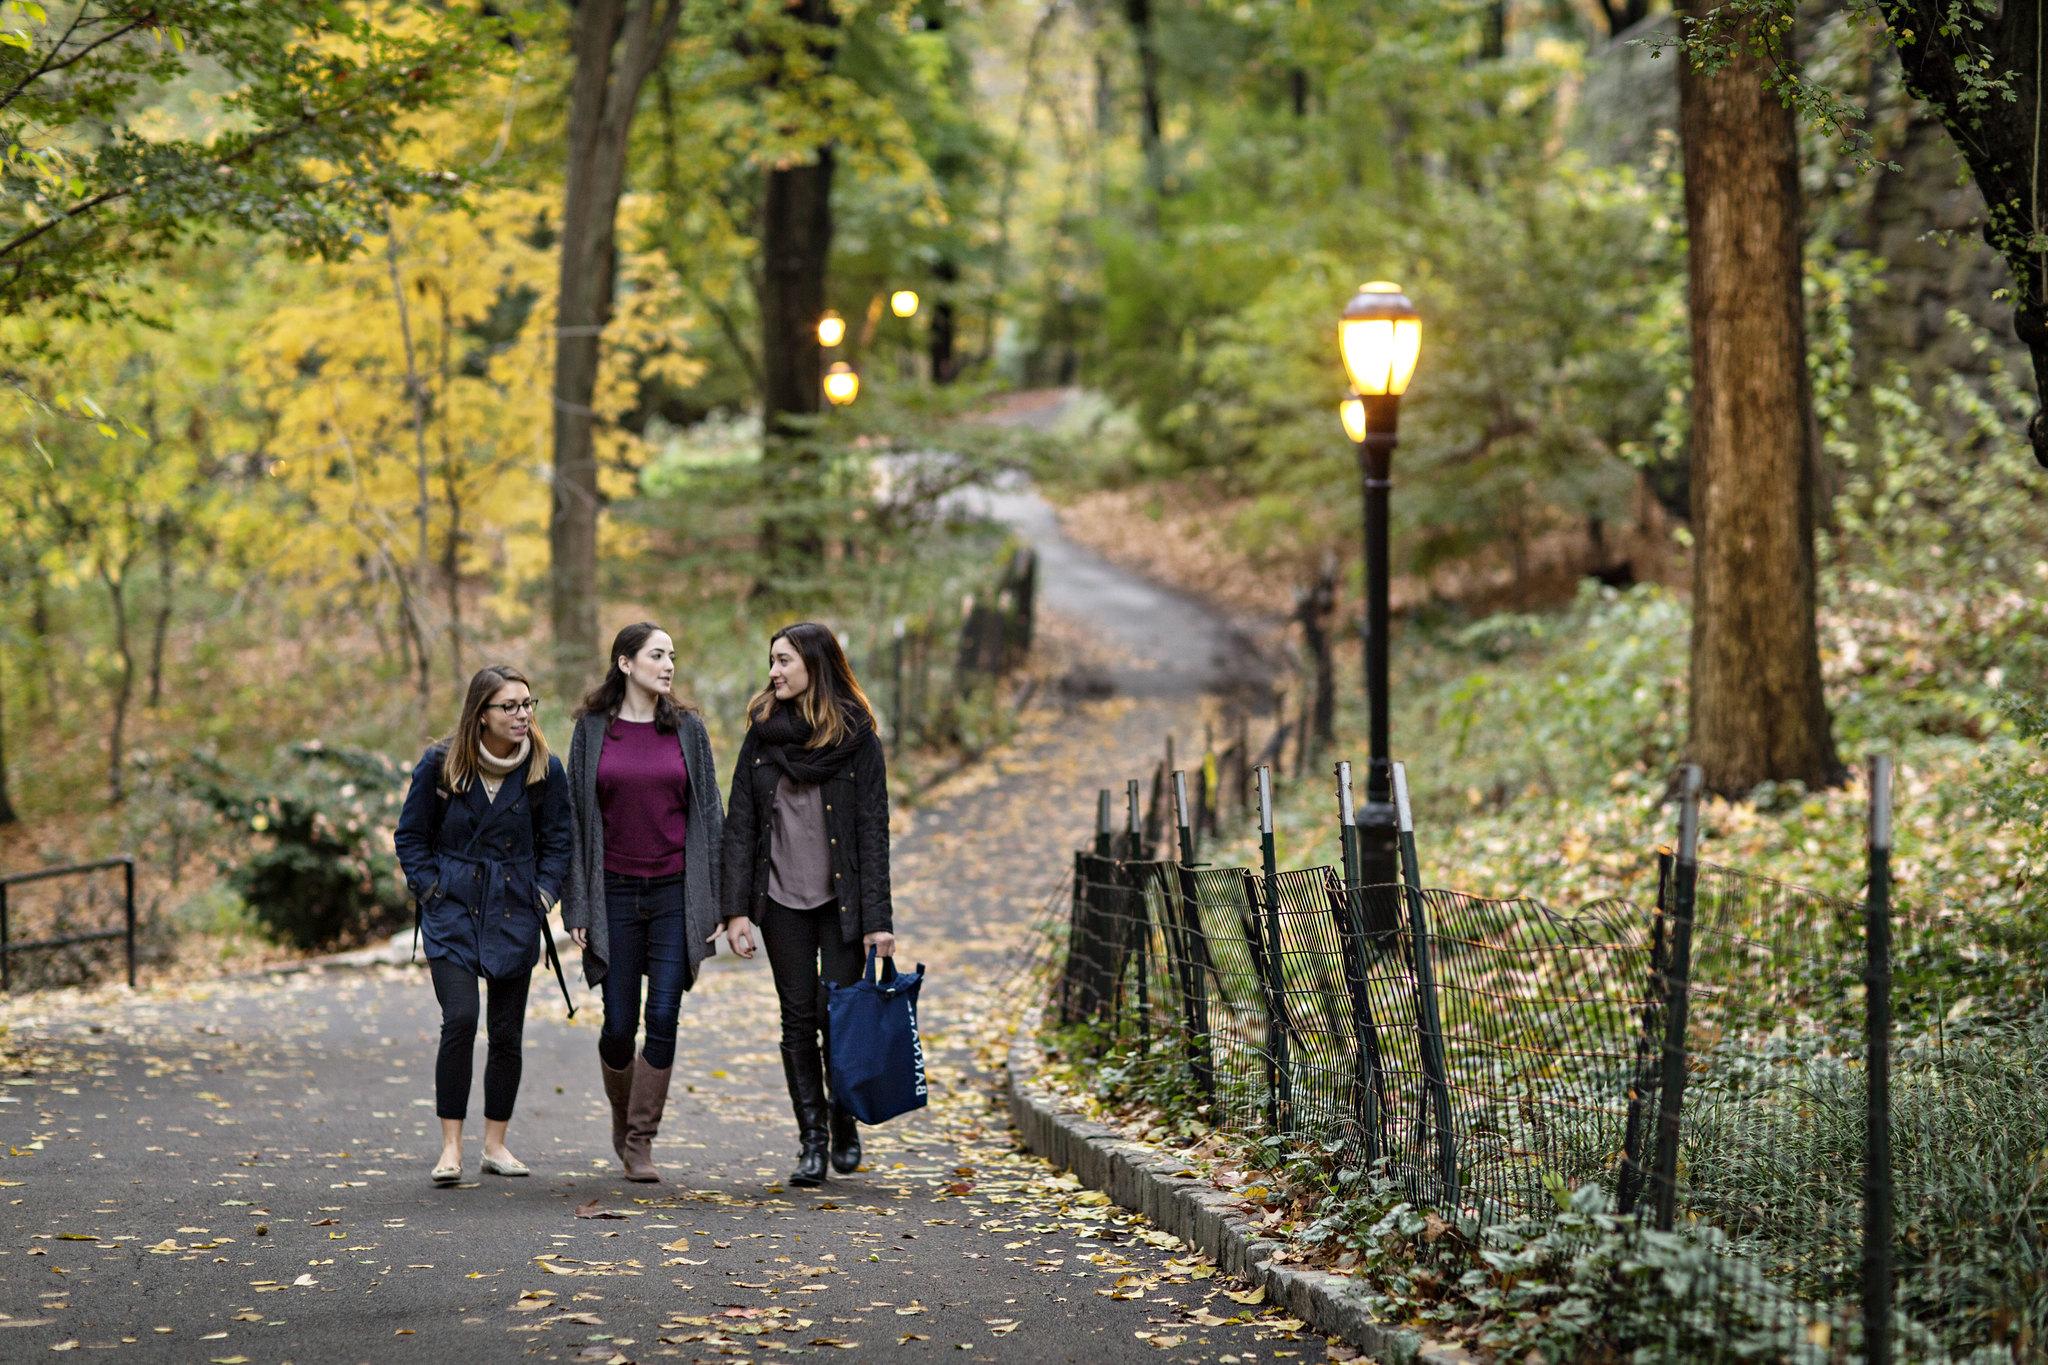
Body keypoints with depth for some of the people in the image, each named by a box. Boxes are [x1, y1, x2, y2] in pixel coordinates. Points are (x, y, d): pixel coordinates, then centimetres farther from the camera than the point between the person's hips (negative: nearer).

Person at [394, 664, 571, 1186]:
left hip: (515, 915, 2)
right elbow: (411, 836, 5)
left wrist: (543, 894, -2)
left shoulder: (545, 770, -1)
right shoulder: (440, 765, -5)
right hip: (453, 911, -2)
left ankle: (495, 1144, 18)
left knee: (507, 1033, 4)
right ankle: (451, 1147, -9)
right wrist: (430, 888, -5)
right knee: (460, 1019, -17)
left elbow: (557, 841, 9)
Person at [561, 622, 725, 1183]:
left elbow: (709, 815, 5)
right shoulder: (593, 730, 2)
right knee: (619, 1023, 1)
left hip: (675, 890, 0)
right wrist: (577, 906, -1)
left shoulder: (687, 728, 4)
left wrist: (714, 900, 0)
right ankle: (623, 1118, 28)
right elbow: (577, 817, 3)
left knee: (663, 1017, -6)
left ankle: (641, 1140, 4)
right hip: (615, 891, 0)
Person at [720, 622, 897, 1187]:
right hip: (783, 900, 2)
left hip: (841, 900, -2)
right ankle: (812, 1141, 8)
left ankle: (844, 1125, 19)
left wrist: (878, 919, -10)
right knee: (799, 1020, 2)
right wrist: (736, 909, -4)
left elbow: (873, 831, -5)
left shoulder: (855, 738, -3)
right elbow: (739, 824, 4)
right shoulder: (763, 734, 5)